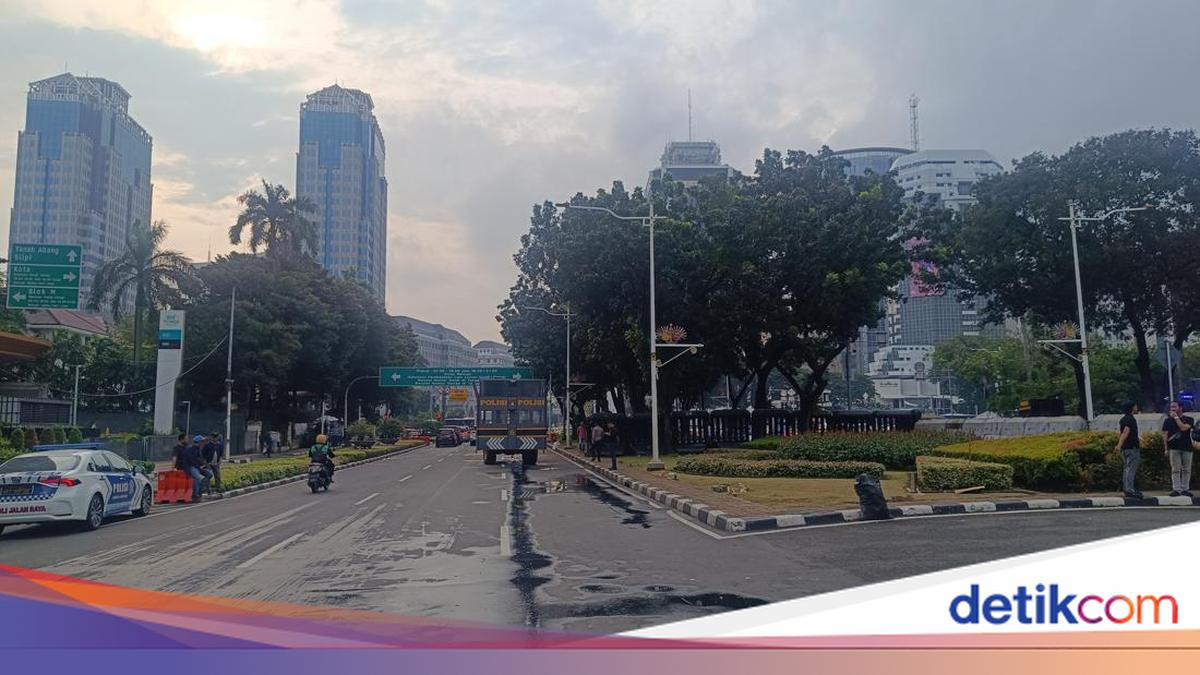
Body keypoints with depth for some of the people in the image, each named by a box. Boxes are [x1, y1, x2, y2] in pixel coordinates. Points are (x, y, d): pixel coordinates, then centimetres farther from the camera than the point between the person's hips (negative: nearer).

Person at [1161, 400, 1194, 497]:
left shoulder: (1188, 419, 5)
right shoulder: (1168, 420, 8)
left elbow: (1183, 428, -15)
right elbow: (1165, 435, 6)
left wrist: (1176, 417, -9)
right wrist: (1166, 448, 0)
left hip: (1187, 447, 0)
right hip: (1174, 448, 0)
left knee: (1186, 470, 4)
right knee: (1175, 470, -3)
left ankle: (1185, 489, 12)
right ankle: (1176, 489, -3)